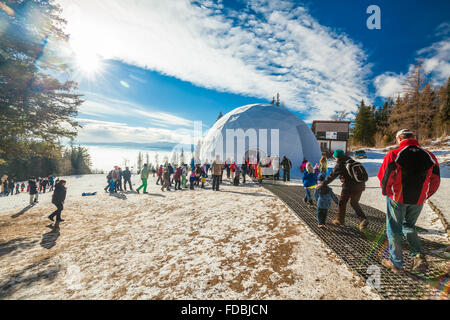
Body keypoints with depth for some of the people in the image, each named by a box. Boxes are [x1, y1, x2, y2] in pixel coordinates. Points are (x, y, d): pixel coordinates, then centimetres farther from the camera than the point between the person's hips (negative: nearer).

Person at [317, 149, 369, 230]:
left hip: (349, 186, -6)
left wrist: (322, 184, 1)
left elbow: (331, 177, -7)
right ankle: (363, 219, 9)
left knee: (342, 202, 12)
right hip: (360, 185, 6)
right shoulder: (351, 160, 8)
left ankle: (340, 220, 24)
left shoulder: (339, 165, -11)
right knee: (354, 203, 21)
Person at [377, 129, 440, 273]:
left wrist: (386, 192, 3)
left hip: (397, 198, -4)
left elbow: (384, 177, -15)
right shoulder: (430, 156, 0)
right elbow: (435, 182, 4)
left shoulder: (393, 155, -14)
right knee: (409, 226, 26)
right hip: (418, 201, 4)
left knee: (394, 229, 10)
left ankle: (396, 263, 20)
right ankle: (419, 256, 13)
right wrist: (423, 196, 17)